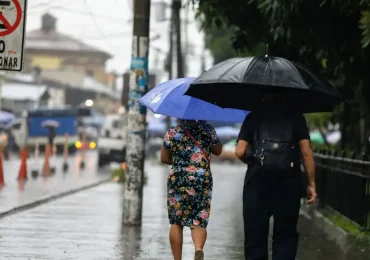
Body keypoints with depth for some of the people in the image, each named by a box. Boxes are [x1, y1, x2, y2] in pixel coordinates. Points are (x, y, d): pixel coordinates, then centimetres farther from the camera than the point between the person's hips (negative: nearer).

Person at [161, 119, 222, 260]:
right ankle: (199, 249, -25)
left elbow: (164, 158, 6)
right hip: (202, 180, 0)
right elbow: (218, 151, 12)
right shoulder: (207, 129, 1)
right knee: (199, 222, 3)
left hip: (177, 180, 0)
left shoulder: (172, 132, 0)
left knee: (176, 222, 9)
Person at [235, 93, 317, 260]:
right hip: (288, 181, 0)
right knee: (286, 235, 7)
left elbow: (240, 152, 2)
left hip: (257, 180, 0)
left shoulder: (253, 117, 10)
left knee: (255, 235, 7)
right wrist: (311, 184, 4)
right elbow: (306, 152, 0)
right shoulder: (296, 118, 10)